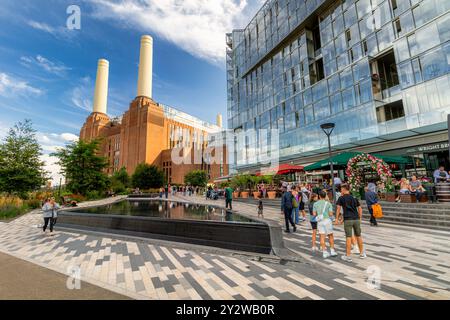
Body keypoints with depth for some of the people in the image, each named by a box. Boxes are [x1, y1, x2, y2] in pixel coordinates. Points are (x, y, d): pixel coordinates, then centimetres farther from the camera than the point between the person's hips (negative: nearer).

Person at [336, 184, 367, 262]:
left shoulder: (341, 198, 0)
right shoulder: (354, 197, 13)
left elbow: (338, 209, -4)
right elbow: (360, 209, 13)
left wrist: (337, 219, 2)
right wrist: (360, 218, 19)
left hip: (348, 220, -5)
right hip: (356, 219, 5)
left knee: (348, 237, -2)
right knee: (358, 236, 17)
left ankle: (348, 256, 3)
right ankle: (362, 253, 30)